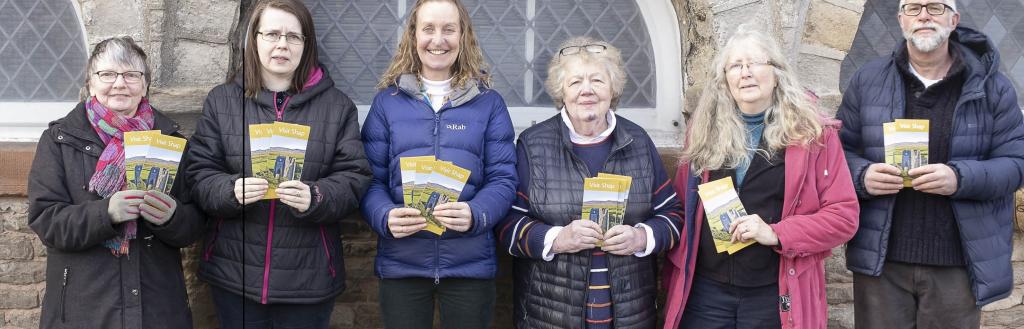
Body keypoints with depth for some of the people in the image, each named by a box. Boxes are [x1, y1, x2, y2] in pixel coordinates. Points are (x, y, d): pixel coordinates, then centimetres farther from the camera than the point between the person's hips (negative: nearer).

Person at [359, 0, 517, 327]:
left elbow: (503, 178, -1)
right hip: (401, 263, 0)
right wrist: (386, 217, -18)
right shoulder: (387, 101, 6)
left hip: (470, 263, 0)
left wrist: (476, 215, -20)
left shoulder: (489, 102, 5)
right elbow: (371, 179, 3)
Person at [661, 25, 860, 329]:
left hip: (776, 295, -2)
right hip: (706, 292, 2)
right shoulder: (705, 132, 5)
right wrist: (675, 276, 4)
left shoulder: (813, 133, -2)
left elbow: (844, 215, -5)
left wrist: (777, 233, -17)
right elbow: (683, 207, 11)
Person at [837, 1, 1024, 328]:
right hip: (880, 260, 1)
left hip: (957, 264, 0)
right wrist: (862, 176, -15)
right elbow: (840, 150, 7)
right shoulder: (867, 80, 6)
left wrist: (961, 178, -20)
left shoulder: (991, 85, 2)